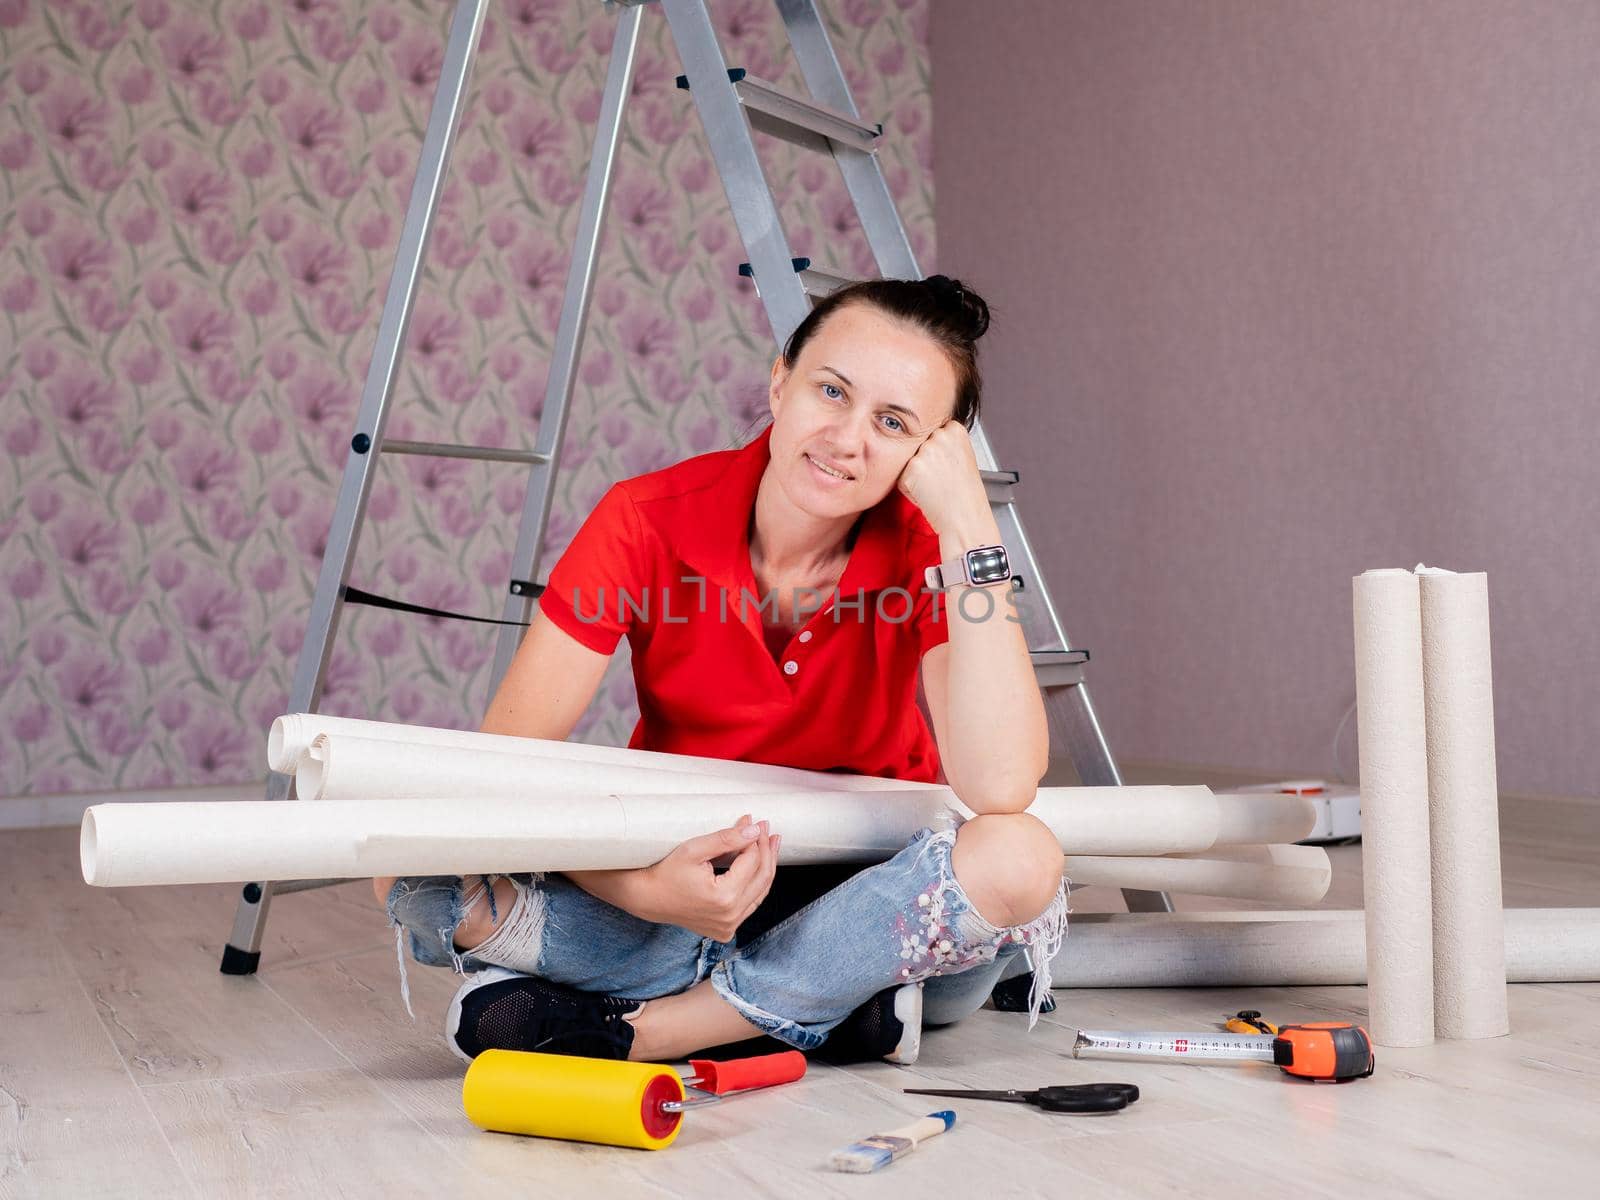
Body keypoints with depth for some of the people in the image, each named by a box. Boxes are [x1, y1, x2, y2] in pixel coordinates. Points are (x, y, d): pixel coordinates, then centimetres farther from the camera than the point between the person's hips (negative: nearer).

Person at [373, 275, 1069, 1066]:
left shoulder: (927, 551, -16)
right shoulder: (650, 521, -16)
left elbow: (1000, 788, -33)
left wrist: (969, 525, -31)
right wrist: (643, 889, -37)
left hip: (866, 884, 0)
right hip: (685, 876, 1)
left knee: (1021, 862, -33)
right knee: (412, 864, -23)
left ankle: (630, 1026, -24)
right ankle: (828, 1005, -22)